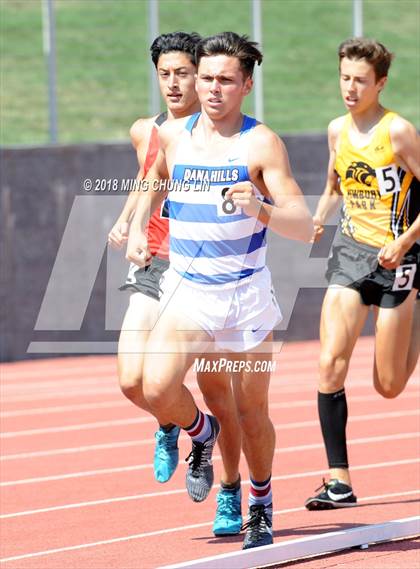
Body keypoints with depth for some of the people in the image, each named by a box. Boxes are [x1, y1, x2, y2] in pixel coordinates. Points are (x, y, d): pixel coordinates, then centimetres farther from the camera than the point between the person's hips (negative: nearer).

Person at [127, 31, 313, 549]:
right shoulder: (171, 136, 3)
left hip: (246, 293, -2)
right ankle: (201, 435, 15)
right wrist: (138, 226, 12)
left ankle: (261, 509, 30)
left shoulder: (261, 144, -9)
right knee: (156, 390, -19)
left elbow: (303, 227, -16)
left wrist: (260, 209, -34)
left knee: (252, 413, 7)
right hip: (186, 291, 2)